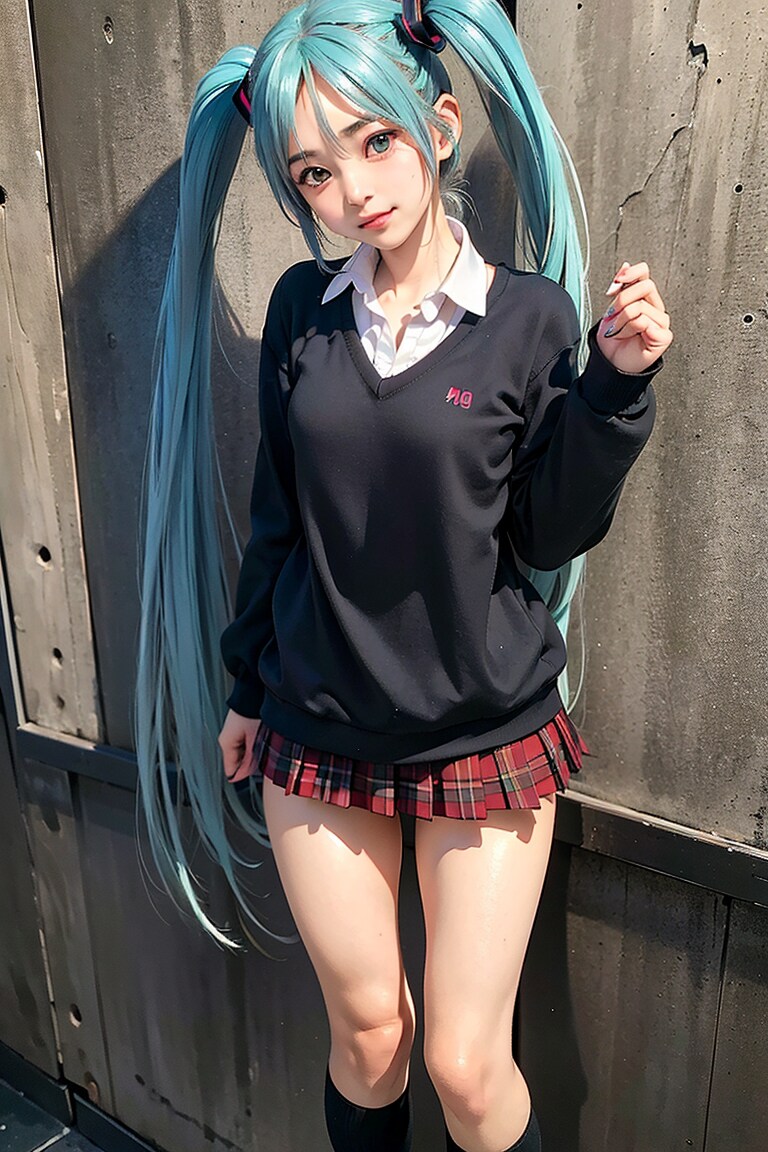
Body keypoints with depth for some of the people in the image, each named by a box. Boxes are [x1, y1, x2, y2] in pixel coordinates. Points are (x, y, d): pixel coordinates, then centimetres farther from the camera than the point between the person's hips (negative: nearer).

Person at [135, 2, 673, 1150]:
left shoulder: (531, 316, -7)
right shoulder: (303, 310, 0)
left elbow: (549, 534, -5)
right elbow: (279, 515, 7)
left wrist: (613, 382, -18)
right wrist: (248, 685, 14)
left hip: (486, 739, -2)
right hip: (320, 734, 3)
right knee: (365, 1033, 19)